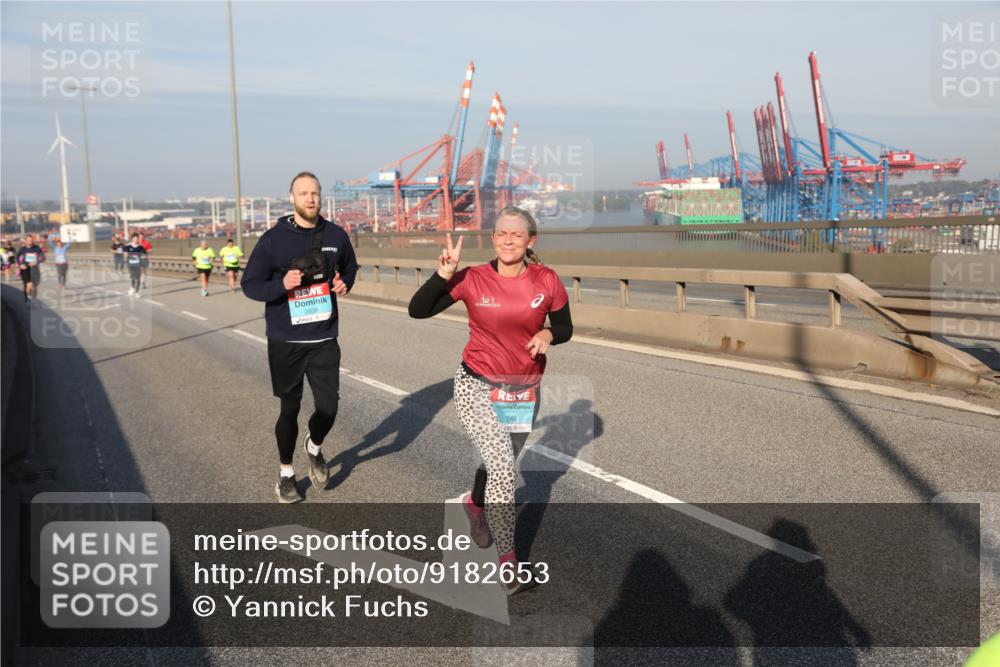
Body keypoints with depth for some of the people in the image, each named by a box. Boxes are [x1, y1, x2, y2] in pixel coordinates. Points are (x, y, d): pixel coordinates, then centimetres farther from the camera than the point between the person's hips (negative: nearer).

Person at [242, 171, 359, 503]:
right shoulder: (273, 239, -8)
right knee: (290, 409, 8)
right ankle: (286, 473, 30)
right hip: (285, 342, -2)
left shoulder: (336, 235, 0)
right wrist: (281, 284, -23)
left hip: (324, 340, 2)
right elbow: (249, 284, -5)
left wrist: (345, 283, -4)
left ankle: (314, 447, 33)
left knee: (328, 407, -2)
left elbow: (350, 267, 19)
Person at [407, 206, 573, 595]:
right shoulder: (473, 280, -12)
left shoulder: (547, 282, -8)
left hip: (523, 393, 3)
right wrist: (445, 273, -24)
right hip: (477, 387, -3)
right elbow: (417, 310, -12)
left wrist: (548, 335, -17)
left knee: (502, 463, 22)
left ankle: (476, 504, 57)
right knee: (502, 466, -18)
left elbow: (564, 328, 5)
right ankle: (508, 561, -5)